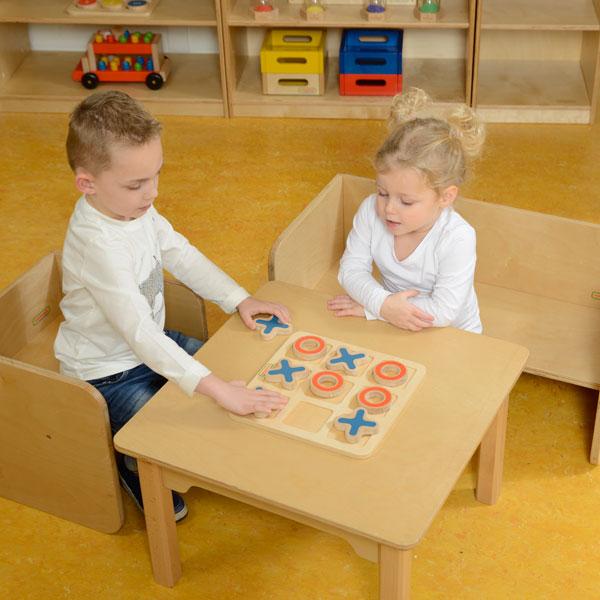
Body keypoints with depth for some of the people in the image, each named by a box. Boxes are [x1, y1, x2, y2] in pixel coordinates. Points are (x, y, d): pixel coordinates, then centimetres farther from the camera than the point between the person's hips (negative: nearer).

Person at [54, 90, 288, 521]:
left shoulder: (135, 207, -9)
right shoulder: (98, 245, -36)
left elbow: (183, 256, 3)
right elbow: (138, 332, -41)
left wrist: (239, 299, -9)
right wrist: (215, 388, -46)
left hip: (151, 344, 9)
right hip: (108, 373, -9)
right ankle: (134, 469, 15)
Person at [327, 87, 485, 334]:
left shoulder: (456, 239, -25)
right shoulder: (371, 211, -13)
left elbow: (443, 311, -27)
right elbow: (352, 268, -9)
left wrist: (369, 307, -26)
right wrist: (382, 303, -29)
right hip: (390, 322, 3)